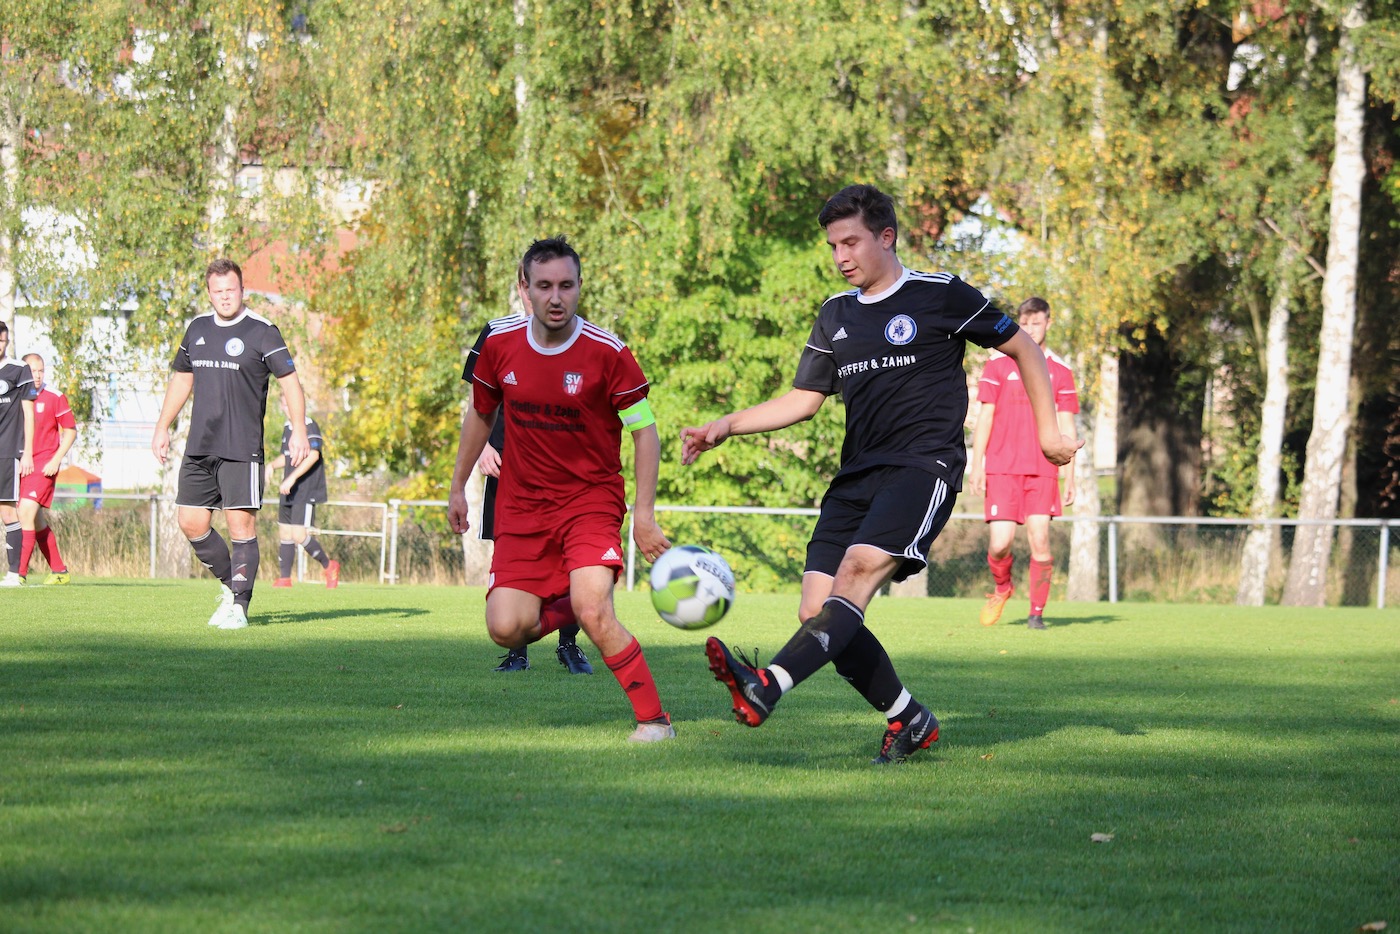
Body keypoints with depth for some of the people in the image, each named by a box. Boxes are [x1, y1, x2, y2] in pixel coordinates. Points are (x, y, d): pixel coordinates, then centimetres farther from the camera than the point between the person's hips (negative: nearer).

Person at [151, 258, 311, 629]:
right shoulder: (198, 328, 13)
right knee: (191, 523, 3)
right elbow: (181, 378, 24)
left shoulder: (261, 332, -5)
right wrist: (162, 428, 22)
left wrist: (299, 431, -19)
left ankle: (239, 605, -3)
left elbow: (289, 379, -9)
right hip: (199, 447, 6)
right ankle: (230, 584, 22)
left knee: (241, 525, -8)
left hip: (241, 449, -6)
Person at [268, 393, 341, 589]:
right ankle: (284, 578, 13)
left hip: (306, 491, -8)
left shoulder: (309, 426, -12)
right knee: (285, 534, 7)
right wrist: (271, 466, 6)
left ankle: (328, 565, 4)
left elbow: (313, 455, -23)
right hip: (289, 492, 8)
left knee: (299, 534, -14)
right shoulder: (287, 427, 15)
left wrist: (291, 478, -28)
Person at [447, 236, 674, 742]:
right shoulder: (500, 344, -2)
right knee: (506, 629, -11)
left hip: (592, 497, -3)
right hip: (521, 506, 4)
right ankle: (559, 610, 24)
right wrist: (458, 487, 20)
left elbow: (645, 431, -4)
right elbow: (481, 414, 16)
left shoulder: (607, 352, -13)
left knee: (592, 613, -25)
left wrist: (644, 514, -10)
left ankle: (654, 717, -8)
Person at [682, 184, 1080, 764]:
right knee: (818, 610, -8)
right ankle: (909, 721, 7)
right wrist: (726, 426, 8)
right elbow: (803, 400, 21)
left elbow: (1022, 347, 10)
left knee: (859, 569, -28)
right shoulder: (836, 316, 18)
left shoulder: (941, 296, 2)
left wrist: (1048, 431, 5)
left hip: (924, 465, -7)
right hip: (857, 476, 7)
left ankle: (764, 690, -45)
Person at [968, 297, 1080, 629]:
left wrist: (1069, 475, 4)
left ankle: (1037, 612, 2)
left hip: (1043, 470, 1)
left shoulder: (1060, 372, 9)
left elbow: (1066, 427, 10)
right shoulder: (998, 364, 6)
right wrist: (976, 465, -2)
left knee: (1039, 540, -9)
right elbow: (985, 417, 5)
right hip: (1002, 469, -1)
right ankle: (1002, 588, 23)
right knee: (1000, 543, -8)